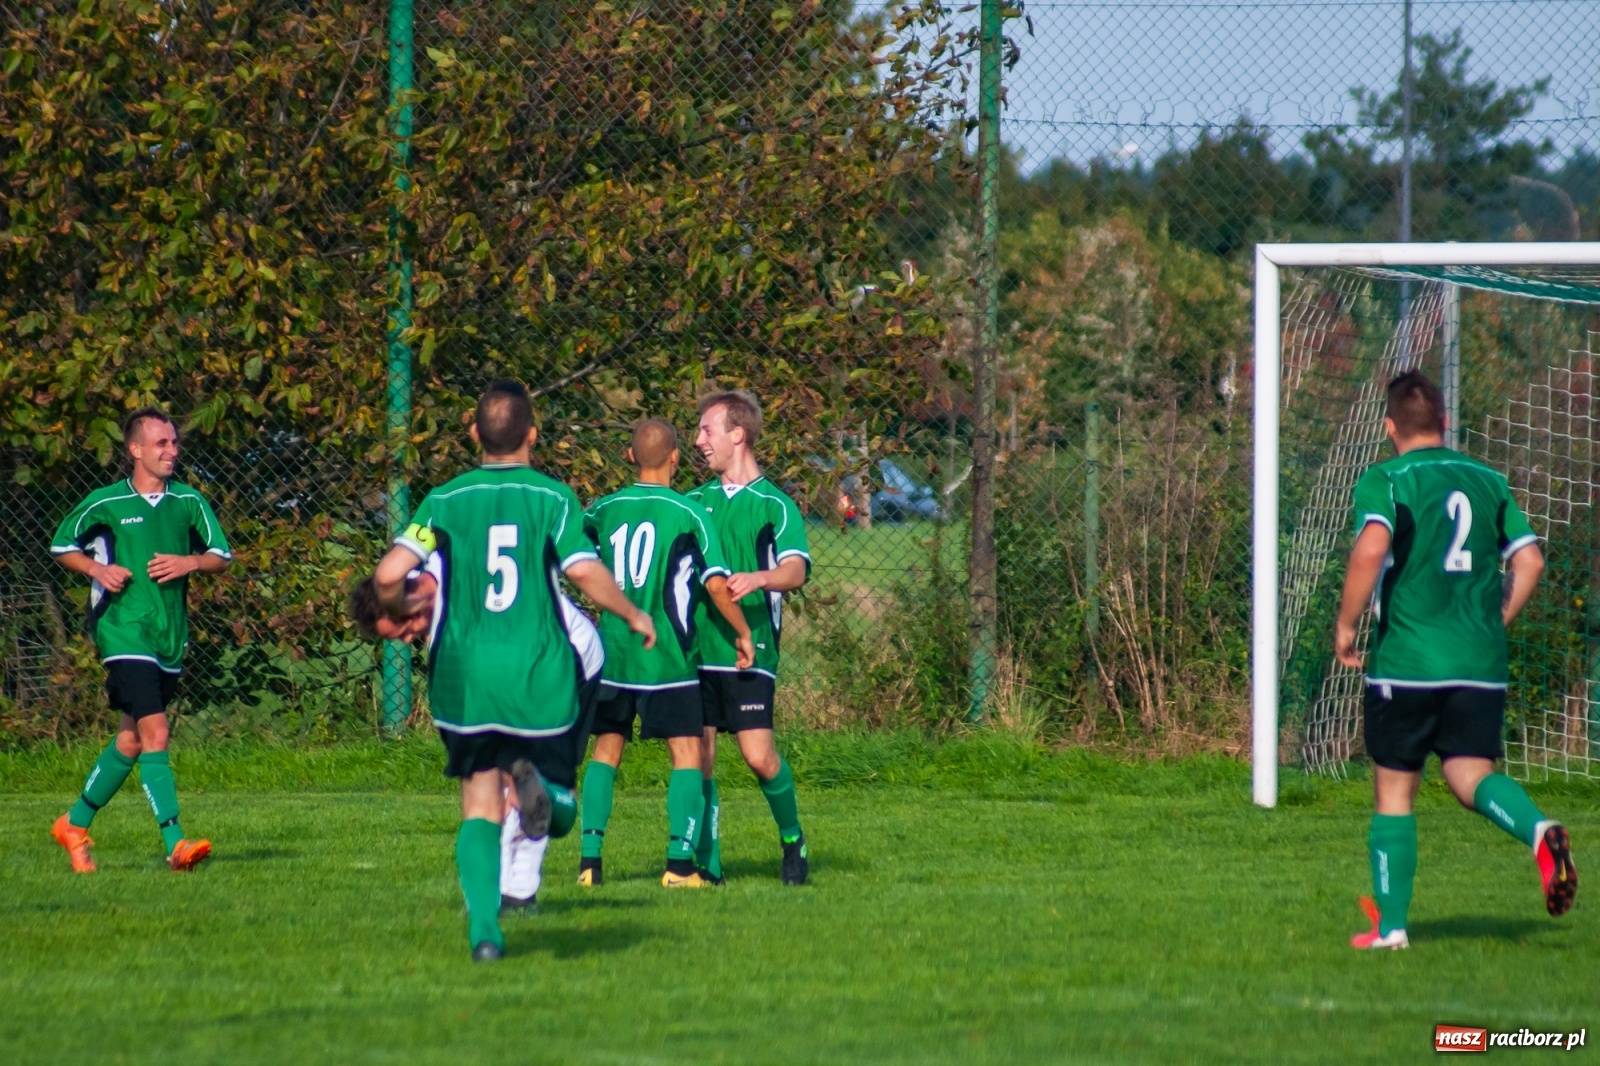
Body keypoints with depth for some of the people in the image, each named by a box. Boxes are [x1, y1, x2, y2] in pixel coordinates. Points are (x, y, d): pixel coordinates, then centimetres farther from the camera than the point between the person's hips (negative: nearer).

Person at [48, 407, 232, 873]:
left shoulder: (189, 502, 7)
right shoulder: (105, 503, -2)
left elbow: (221, 556, 11)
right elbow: (61, 545, 9)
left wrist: (188, 562, -9)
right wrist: (98, 569, -9)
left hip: (172, 637, 5)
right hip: (125, 631, -5)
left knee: (130, 742, 13)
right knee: (154, 731, -17)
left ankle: (75, 824, 31)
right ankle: (175, 843, -22)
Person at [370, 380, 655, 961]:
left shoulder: (445, 501, 3)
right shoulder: (553, 497, -1)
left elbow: (389, 574, -8)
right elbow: (587, 574, -13)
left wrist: (396, 610, 15)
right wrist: (635, 616, 4)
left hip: (463, 677, 1)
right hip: (540, 676, -1)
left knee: (480, 809, 9)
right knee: (559, 812, 9)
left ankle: (484, 929, -7)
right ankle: (534, 781, -26)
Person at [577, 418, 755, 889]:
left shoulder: (606, 509, 5)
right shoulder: (689, 514, -7)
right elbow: (717, 584, -11)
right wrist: (743, 633, 2)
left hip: (611, 652, 4)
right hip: (667, 656, -4)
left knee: (606, 749, 12)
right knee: (687, 755, 2)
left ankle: (591, 858, 4)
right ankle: (680, 862, -8)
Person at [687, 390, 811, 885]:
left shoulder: (774, 506, 0)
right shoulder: (695, 502, 17)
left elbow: (796, 570, -15)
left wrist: (757, 578, -35)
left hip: (748, 652, -5)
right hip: (693, 649, 5)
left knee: (759, 755, -12)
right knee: (698, 758, -1)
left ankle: (794, 844, 10)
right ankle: (707, 861, 7)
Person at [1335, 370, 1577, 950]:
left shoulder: (1385, 481, -4)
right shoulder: (1489, 481, 11)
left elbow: (1371, 549, -21)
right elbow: (1529, 559, 7)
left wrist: (1345, 624, -11)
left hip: (1406, 660, -3)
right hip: (1481, 663, 4)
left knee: (1393, 792, 8)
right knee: (1471, 776, 5)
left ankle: (1390, 926, 9)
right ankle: (1538, 831, -27)